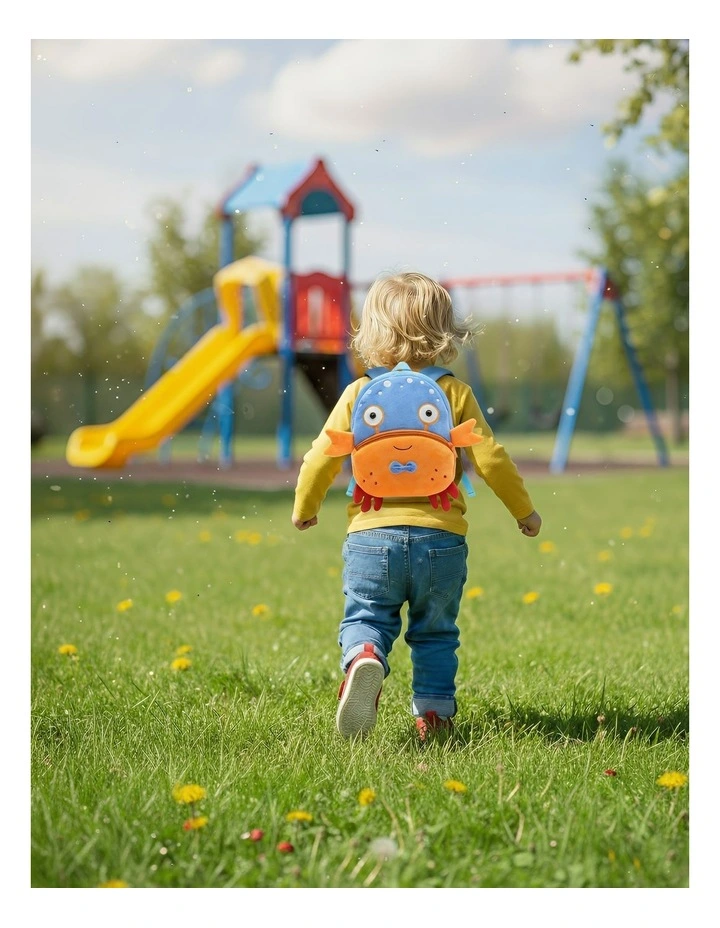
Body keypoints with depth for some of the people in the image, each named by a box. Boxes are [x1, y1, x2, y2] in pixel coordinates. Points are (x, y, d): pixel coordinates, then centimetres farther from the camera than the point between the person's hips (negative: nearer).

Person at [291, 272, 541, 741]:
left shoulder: (358, 394, 1)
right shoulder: (455, 393, 1)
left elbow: (323, 456, 2)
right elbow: (490, 458, -2)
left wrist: (304, 507, 20)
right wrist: (524, 510, 12)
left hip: (372, 535, -1)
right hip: (441, 538, 1)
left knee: (366, 617, 7)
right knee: (435, 631, 16)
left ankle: (363, 658, -23)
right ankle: (434, 710, 14)